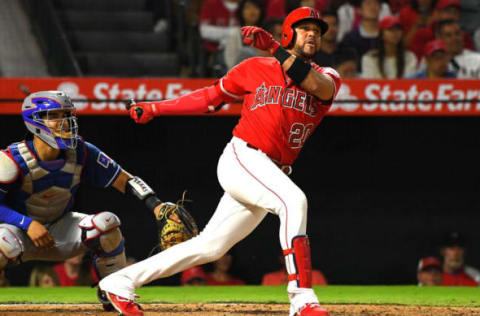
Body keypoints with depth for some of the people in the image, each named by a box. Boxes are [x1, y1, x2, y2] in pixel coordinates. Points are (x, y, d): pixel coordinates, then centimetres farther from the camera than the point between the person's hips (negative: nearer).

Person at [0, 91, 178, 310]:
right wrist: (27, 224, -31)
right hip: (19, 229, -4)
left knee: (106, 222, -21)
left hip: (57, 231, 4)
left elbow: (126, 181, -10)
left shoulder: (81, 154, -10)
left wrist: (157, 206, -25)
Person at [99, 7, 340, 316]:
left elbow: (319, 86, -16)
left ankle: (121, 282, 19)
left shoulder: (327, 77, 10)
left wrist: (275, 48, -18)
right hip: (241, 157, -4)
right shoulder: (256, 68, 8)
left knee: (210, 247, 7)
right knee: (293, 200, -31)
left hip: (272, 175, 4)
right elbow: (212, 96, 20)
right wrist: (154, 108, 19)